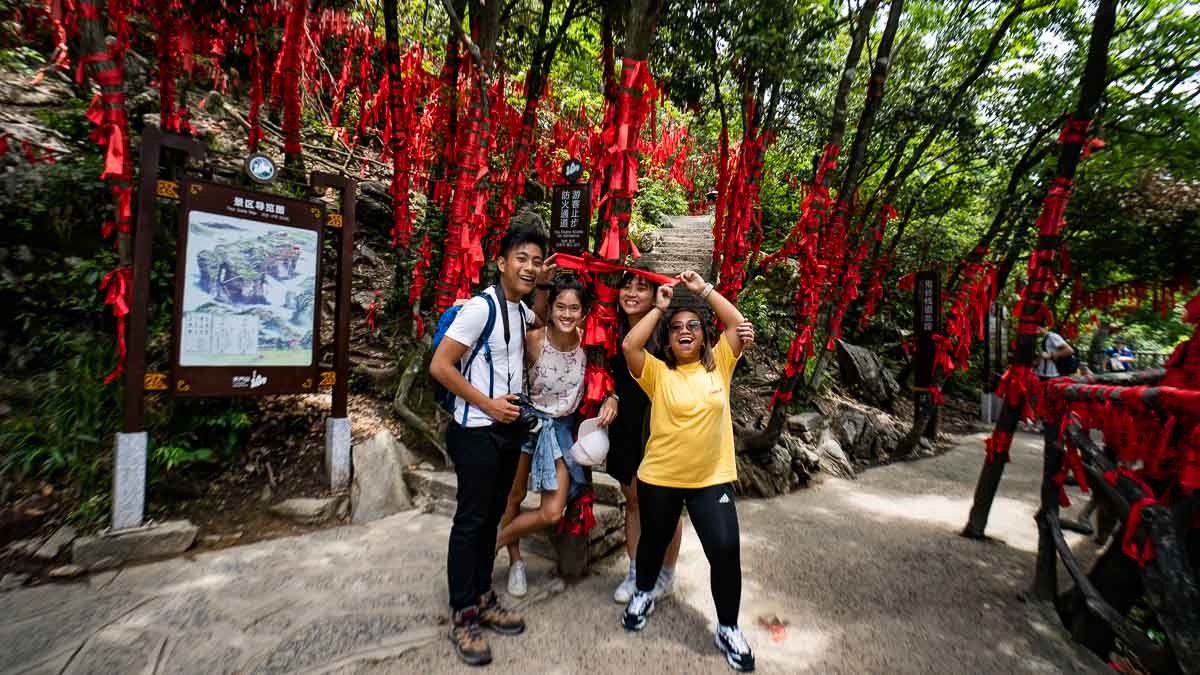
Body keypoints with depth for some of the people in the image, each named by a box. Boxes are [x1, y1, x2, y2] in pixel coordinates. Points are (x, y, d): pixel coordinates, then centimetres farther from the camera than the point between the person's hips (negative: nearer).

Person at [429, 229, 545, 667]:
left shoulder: (521, 310, 7)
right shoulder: (481, 306, -17)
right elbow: (440, 366, -18)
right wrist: (487, 404, -16)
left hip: (509, 428, 8)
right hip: (477, 432, -8)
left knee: (492, 516, 17)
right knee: (470, 520, 4)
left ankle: (483, 600, 33)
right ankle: (462, 618, 20)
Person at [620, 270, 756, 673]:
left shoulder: (719, 365, 1)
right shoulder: (657, 372, -6)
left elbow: (739, 324, -7)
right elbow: (628, 346, -21)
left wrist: (704, 289, -7)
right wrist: (659, 307, -13)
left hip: (712, 479, 1)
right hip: (659, 478, 0)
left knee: (726, 550, -2)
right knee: (654, 541, 19)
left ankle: (728, 629, 23)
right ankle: (644, 594, 49)